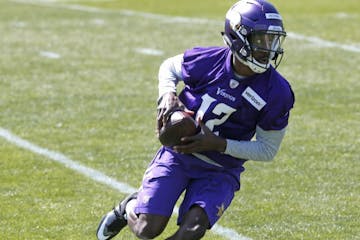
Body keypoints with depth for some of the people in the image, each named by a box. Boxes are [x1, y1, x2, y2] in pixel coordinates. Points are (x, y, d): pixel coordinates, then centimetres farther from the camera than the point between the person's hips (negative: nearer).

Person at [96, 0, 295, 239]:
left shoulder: (276, 92, -16)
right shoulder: (207, 60, -13)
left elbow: (268, 150, -7)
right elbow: (169, 67, 11)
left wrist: (219, 145, -20)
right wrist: (168, 96, -12)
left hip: (220, 171, 0)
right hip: (178, 153, 0)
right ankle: (129, 208, 29)